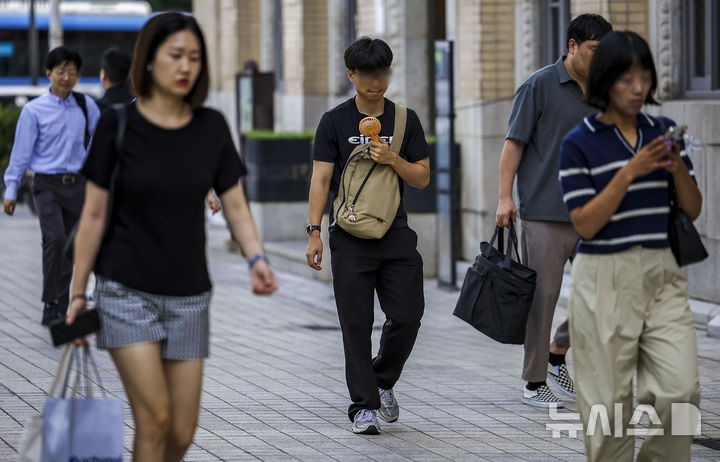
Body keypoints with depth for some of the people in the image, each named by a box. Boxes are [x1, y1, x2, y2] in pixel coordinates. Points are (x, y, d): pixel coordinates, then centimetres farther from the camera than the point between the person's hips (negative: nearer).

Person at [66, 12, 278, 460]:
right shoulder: (118, 126, -7)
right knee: (154, 415, -14)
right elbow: (94, 214, -3)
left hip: (188, 293, 4)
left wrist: (257, 259, -15)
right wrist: (78, 293, -2)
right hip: (127, 289, -3)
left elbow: (235, 205, 4)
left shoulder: (212, 128, 2)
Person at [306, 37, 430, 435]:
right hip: (351, 237, -2)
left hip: (396, 234, 2)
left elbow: (423, 178, 9)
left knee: (407, 317, -3)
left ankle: (383, 382, 22)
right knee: (357, 325, -2)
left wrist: (394, 160, -10)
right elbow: (321, 179, -2)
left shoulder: (405, 119, 9)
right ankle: (364, 405, 6)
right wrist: (313, 232, -11)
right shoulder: (335, 122, 2)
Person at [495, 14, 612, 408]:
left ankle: (557, 353, 22)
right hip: (544, 212, -6)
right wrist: (504, 197, -11)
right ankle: (534, 382, 7)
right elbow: (514, 142, -4)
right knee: (543, 295, -3)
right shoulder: (540, 86, -4)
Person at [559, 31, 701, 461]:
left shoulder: (663, 131, 8)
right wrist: (630, 172, -19)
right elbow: (586, 224, -10)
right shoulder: (579, 143, -4)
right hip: (606, 278, -3)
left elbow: (693, 209, 9)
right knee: (610, 399, 0)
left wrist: (677, 166, -9)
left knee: (681, 389, -9)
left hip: (662, 273, 3)